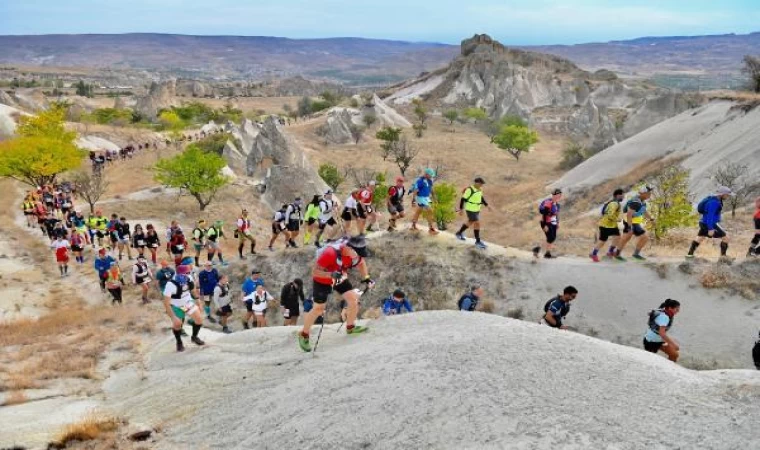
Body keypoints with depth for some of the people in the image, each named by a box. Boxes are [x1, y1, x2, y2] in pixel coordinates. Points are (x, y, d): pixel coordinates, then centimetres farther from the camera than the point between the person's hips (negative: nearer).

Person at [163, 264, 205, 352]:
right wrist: (173, 317, -34)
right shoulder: (171, 285, -36)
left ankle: (194, 337, 27)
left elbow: (193, 290, 2)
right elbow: (166, 303, -32)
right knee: (177, 324, -14)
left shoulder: (189, 279, -21)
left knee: (199, 319, 0)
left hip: (188, 302, 4)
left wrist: (197, 302, 11)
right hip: (176, 306, -4)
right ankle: (179, 343, 16)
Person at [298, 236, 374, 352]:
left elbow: (361, 262, 2)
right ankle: (304, 335, 19)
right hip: (322, 280, -5)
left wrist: (366, 278, -10)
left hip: (340, 278, 6)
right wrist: (331, 275, -48)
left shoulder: (354, 251, -22)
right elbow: (315, 271, -34)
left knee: (354, 299, -3)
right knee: (318, 309, -2)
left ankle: (350, 327, 21)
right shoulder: (330, 253, -40)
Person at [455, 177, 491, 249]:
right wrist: (461, 209, -16)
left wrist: (487, 205, 10)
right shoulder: (470, 190, -22)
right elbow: (463, 199, -17)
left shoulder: (479, 189, 2)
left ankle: (459, 233, 42)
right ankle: (478, 242, -3)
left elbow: (481, 198, 17)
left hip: (476, 210, 9)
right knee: (477, 224, -11)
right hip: (470, 210, -9)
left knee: (470, 223, 21)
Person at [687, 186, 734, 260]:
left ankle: (690, 254, 25)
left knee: (700, 238, 19)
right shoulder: (714, 202, -22)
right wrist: (711, 229, -26)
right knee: (725, 237, -3)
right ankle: (723, 256, -1)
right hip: (710, 224, -10)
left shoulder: (715, 199, 9)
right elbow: (710, 215, -25)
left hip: (704, 222, 10)